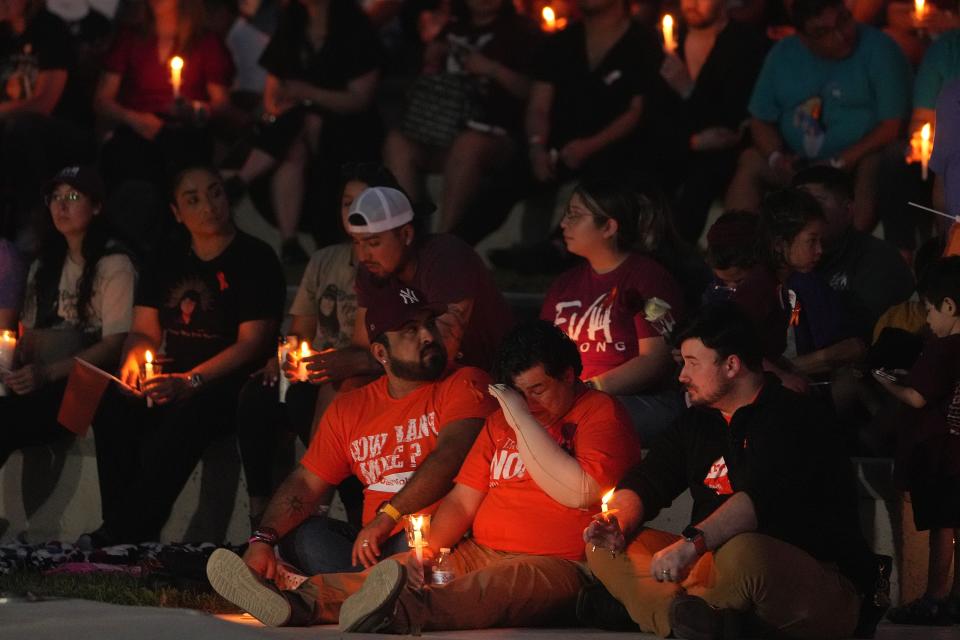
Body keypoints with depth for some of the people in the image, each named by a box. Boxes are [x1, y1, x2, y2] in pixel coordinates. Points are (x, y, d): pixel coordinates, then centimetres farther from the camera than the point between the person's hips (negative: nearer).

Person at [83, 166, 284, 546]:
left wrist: (191, 381, -21)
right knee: (113, 405, -24)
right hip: (172, 379, 6)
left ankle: (122, 533, -36)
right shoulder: (168, 261, 17)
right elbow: (144, 331, 16)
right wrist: (133, 360, -10)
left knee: (187, 414, -37)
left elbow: (252, 344, -9)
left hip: (228, 386, -6)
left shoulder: (254, 259, -2)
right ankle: (127, 531, -27)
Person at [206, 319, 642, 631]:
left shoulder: (600, 413, 2)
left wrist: (522, 419, -9)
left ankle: (396, 614, -68)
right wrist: (427, 547, -2)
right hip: (479, 554, 8)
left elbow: (579, 493, -15)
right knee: (407, 569, -15)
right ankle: (299, 604, -38)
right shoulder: (502, 421, 23)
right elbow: (462, 500, 18)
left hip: (556, 565, -8)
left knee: (495, 587, -39)